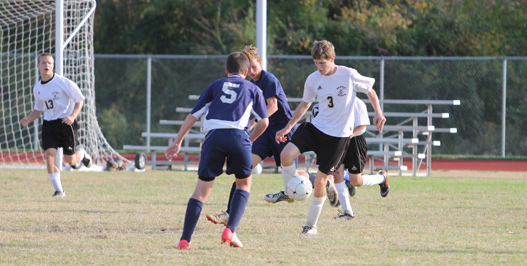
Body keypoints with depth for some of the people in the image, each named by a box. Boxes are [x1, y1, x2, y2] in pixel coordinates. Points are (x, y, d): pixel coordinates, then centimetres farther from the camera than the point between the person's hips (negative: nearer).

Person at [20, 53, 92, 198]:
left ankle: (81, 153, 36)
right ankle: (59, 190, -4)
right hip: (48, 124, 4)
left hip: (66, 122, -4)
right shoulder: (37, 88, 7)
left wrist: (73, 116, -22)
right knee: (49, 154, -13)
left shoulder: (63, 82, -11)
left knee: (70, 160, -3)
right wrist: (28, 119, 2)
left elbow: (79, 100, -7)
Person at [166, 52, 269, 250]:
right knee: (244, 183, 20)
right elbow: (264, 122, 16)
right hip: (238, 136, -1)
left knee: (202, 188, 4)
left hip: (213, 136, 1)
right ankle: (230, 231, 4)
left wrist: (178, 142, 19)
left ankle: (185, 239, -4)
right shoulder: (252, 89, 22)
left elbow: (193, 115, 17)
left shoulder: (215, 86, 23)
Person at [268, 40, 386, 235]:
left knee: (320, 180, -4)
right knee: (286, 155, -18)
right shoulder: (313, 79, 0)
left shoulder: (349, 75, -12)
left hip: (339, 135, -4)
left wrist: (378, 113, -10)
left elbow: (370, 91, 4)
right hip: (317, 127, 4)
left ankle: (311, 225, 13)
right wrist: (288, 128, 11)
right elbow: (305, 104, 16)